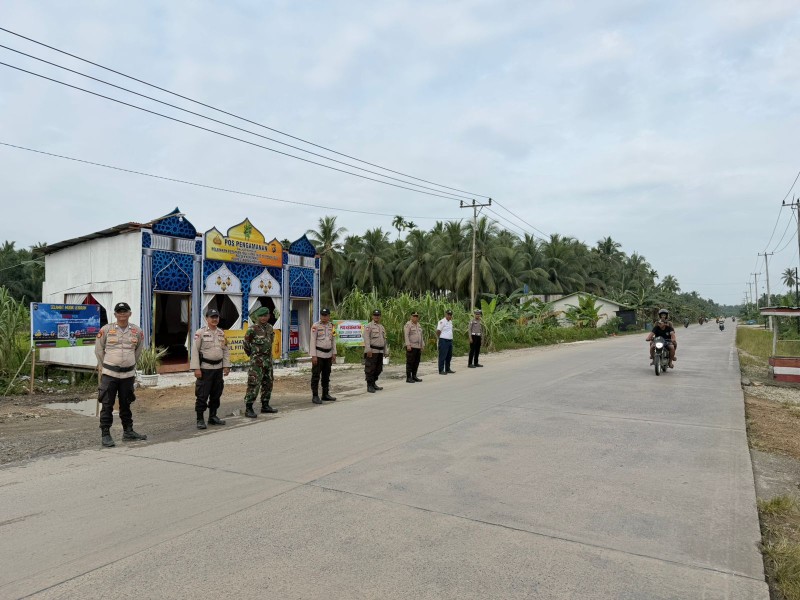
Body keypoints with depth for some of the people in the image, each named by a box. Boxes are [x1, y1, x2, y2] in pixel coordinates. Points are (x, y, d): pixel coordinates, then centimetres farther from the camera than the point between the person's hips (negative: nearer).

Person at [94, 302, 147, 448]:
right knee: (107, 404, -2)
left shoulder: (137, 331, 3)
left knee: (126, 404, 15)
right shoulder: (106, 329, -4)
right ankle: (105, 434, 6)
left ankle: (128, 431, 25)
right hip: (109, 374, -3)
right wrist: (103, 366, 9)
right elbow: (98, 349, 6)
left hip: (128, 374, 3)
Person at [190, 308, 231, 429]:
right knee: (202, 395, -3)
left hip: (218, 368, 6)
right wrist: (196, 368, -14)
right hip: (205, 368, -5)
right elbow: (195, 351, -9)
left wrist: (226, 366, 8)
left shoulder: (222, 333, 11)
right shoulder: (200, 333, -5)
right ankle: (200, 419, 6)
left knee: (216, 394, 12)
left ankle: (213, 417, 24)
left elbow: (226, 350, 14)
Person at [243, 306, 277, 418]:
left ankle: (265, 405, 25)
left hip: (268, 359, 7)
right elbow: (245, 344, -1)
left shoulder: (270, 328, 9)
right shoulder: (253, 329, -11)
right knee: (254, 384, -10)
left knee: (268, 384, 14)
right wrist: (252, 354, 8)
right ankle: (248, 409, -5)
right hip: (257, 361, -7)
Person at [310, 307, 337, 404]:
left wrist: (334, 353, 10)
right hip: (318, 354, -6)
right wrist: (313, 356, -14)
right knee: (316, 376, -3)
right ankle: (315, 396, 2)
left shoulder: (331, 326, 9)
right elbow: (312, 341, -10)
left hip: (328, 355, 6)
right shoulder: (316, 326, -8)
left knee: (326, 376, 13)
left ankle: (325, 394, 22)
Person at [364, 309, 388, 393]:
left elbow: (384, 340, 21)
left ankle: (373, 384, 24)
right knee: (370, 369, -5)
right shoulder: (368, 326, -5)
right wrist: (368, 350, -22)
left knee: (378, 369, 11)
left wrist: (386, 351, 17)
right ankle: (369, 386, 1)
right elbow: (366, 338, -14)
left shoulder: (382, 327, 18)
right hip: (372, 351, -7)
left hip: (380, 351, 7)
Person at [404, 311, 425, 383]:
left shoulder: (419, 325, 16)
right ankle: (408, 378, -1)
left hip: (418, 347, 7)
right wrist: (408, 345, -22)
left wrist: (423, 345, 15)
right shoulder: (408, 325, -7)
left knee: (416, 362, 9)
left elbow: (421, 336, 20)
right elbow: (406, 335, -14)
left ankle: (414, 376, 18)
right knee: (410, 362, -5)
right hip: (411, 347, -7)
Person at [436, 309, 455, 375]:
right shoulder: (442, 322, -13)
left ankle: (447, 369, 24)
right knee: (442, 356, -6)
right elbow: (438, 331, -15)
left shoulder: (450, 322, 14)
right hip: (443, 341, -9)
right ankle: (441, 370, -2)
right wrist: (441, 338, -3)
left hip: (450, 340, 9)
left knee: (449, 356, 14)